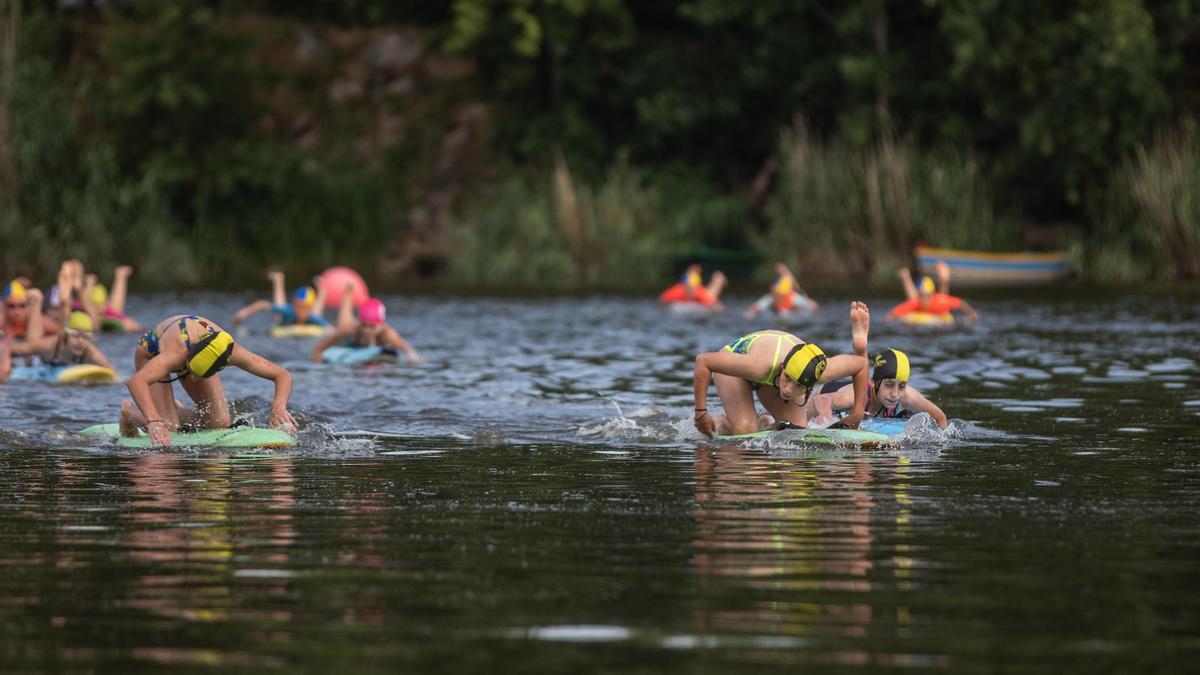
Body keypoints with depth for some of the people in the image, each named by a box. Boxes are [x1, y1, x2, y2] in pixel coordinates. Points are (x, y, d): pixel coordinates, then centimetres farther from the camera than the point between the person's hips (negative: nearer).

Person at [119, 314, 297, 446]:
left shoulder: (232, 352, -37)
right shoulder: (179, 350, -49)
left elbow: (283, 375, -31)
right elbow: (136, 381, -63)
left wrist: (278, 407, -50)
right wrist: (154, 422, -74)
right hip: (152, 351, -4)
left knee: (220, 423, -8)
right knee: (165, 427, -18)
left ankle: (178, 414, 22)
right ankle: (129, 412, 15)